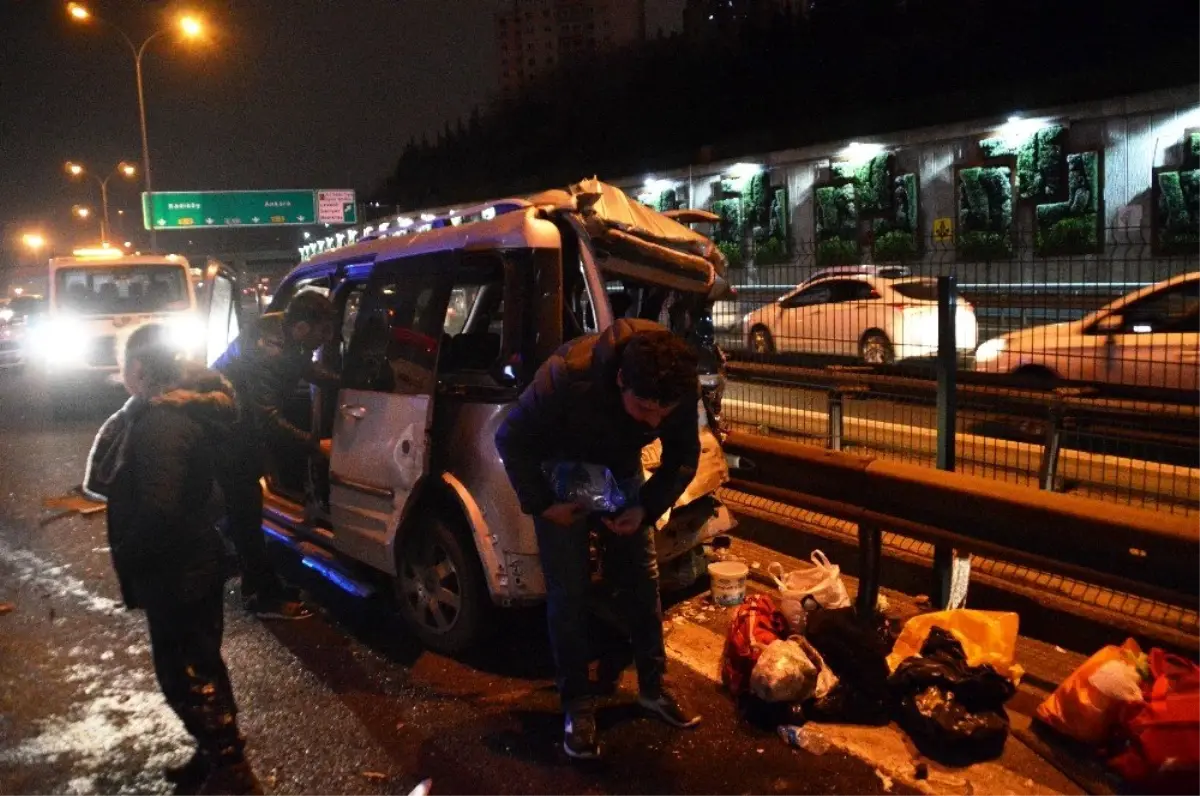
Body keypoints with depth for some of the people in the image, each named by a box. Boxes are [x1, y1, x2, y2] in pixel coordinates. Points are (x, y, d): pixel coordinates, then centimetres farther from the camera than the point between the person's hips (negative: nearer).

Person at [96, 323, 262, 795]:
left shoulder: (162, 423, -25)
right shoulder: (187, 410, 7)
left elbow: (159, 508, -29)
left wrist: (127, 555, -15)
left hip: (175, 571, -10)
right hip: (189, 563, 10)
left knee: (185, 674, 3)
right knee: (199, 665, 20)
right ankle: (216, 758, 35)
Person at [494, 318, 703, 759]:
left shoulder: (682, 386, -29)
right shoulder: (569, 375, -40)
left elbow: (685, 455, -10)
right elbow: (511, 438, -24)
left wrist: (647, 507, -20)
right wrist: (542, 503, -24)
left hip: (620, 472, 4)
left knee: (641, 578, 6)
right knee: (568, 590, -4)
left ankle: (653, 687, 23)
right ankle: (577, 703, 11)